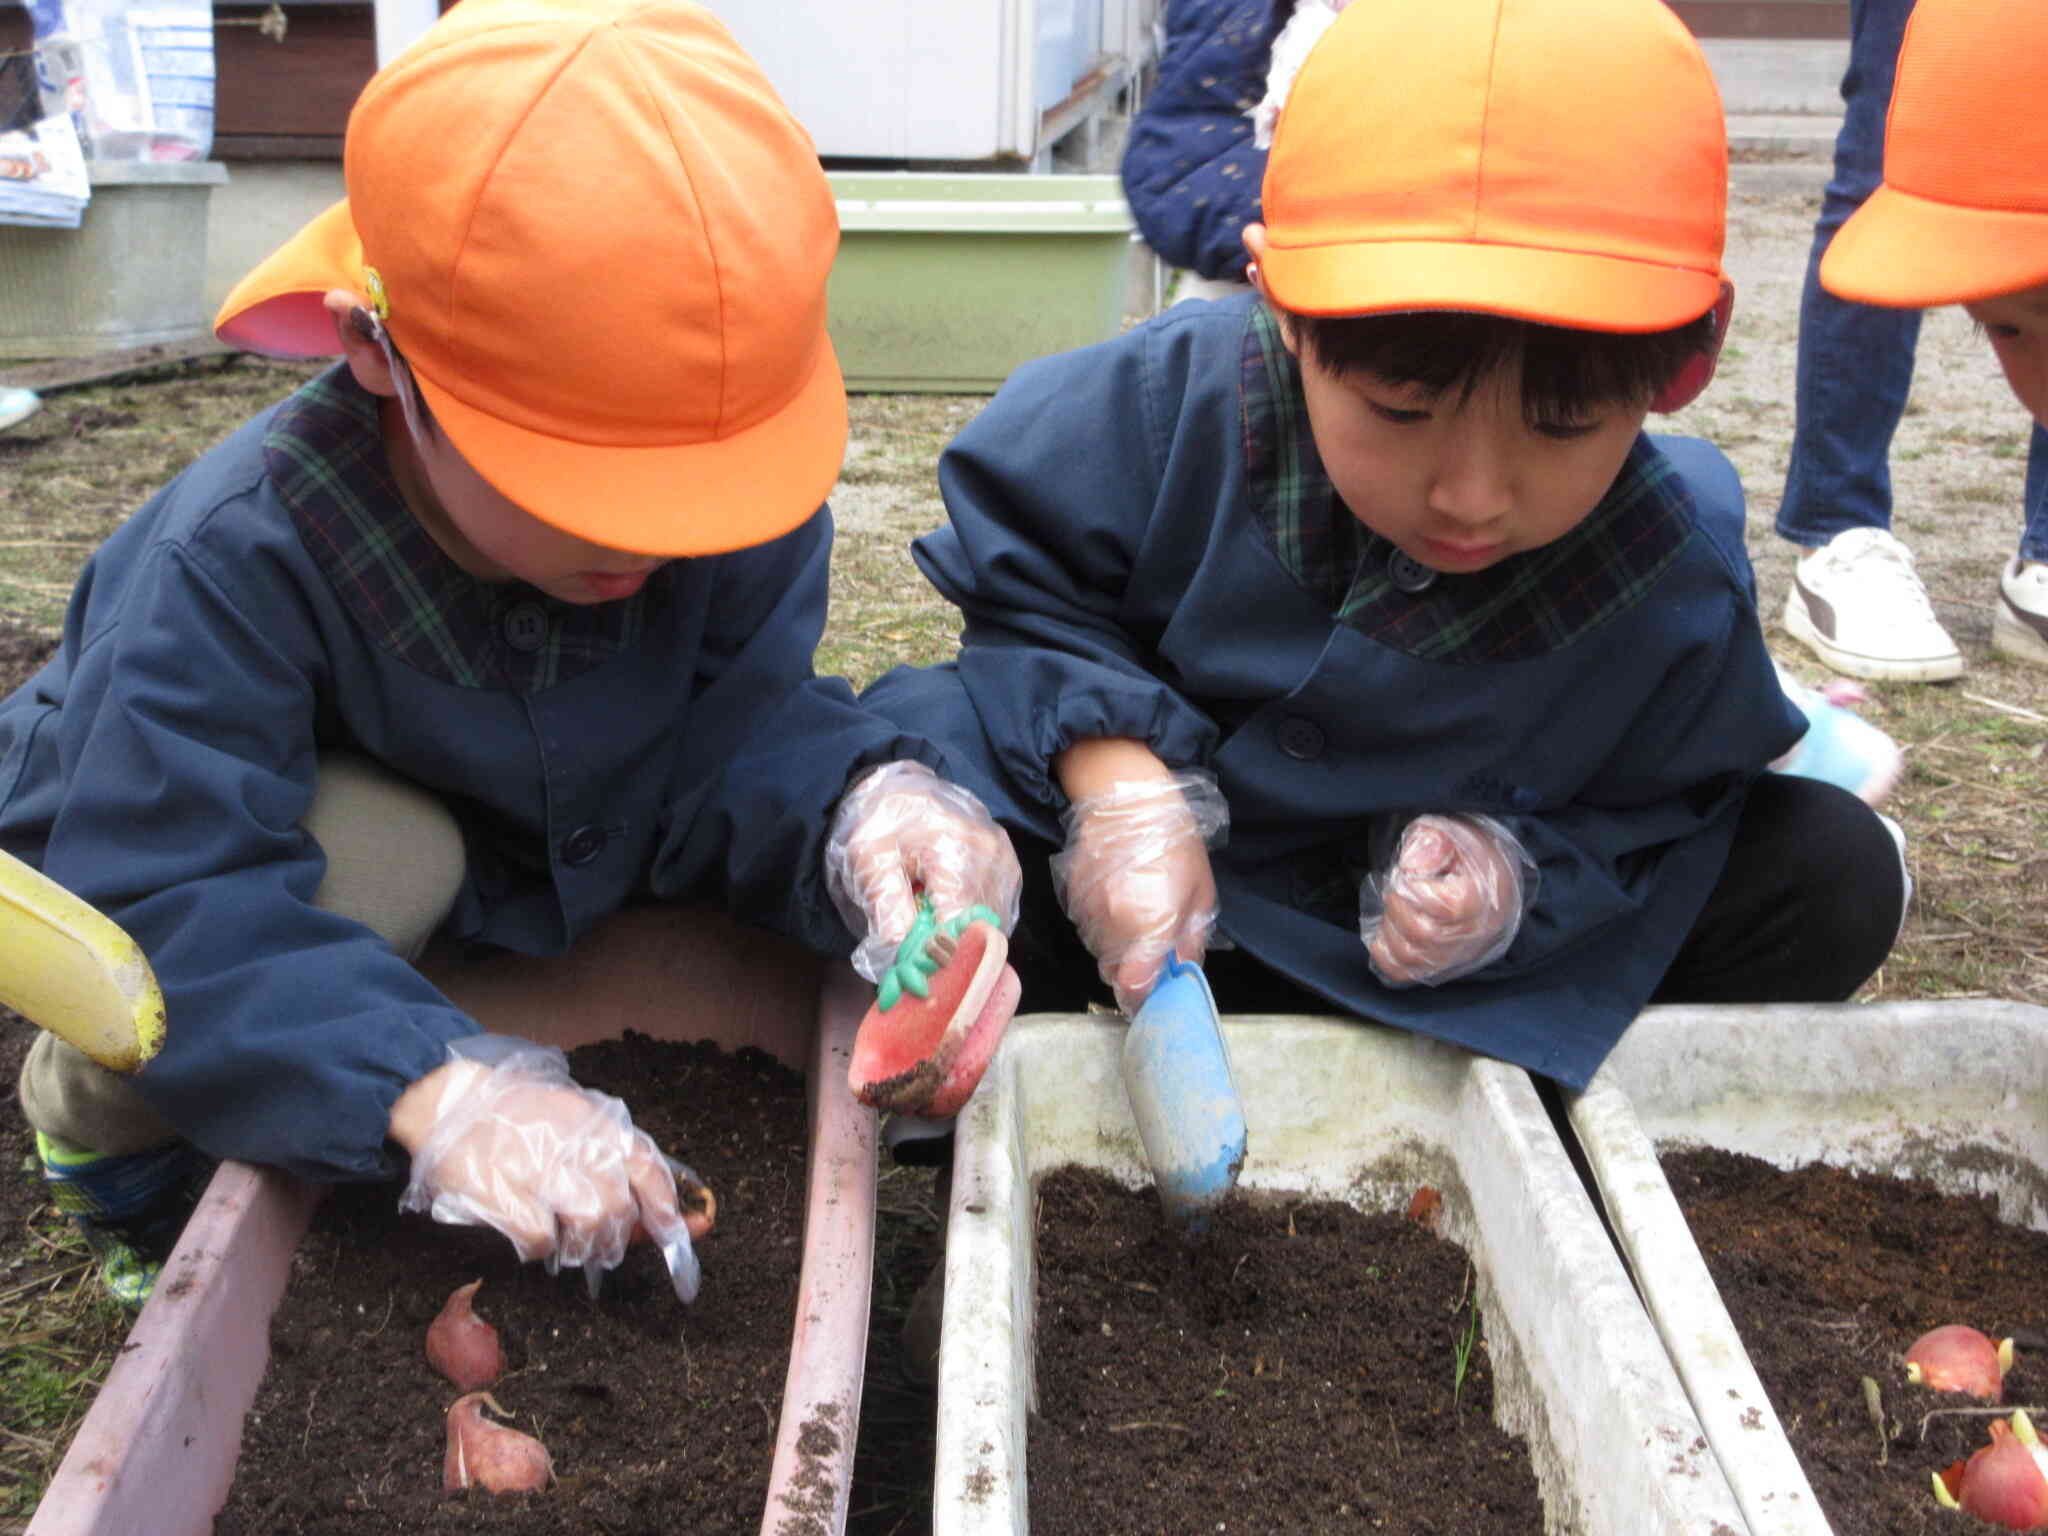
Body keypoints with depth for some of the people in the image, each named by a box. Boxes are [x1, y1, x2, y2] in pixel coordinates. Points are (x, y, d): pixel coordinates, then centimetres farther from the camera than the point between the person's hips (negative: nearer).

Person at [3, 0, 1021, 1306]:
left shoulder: (733, 485, -25)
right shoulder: (236, 563, -37)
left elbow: (742, 731, -22)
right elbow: (167, 918, -42)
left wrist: (863, 802, -46)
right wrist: (432, 1087, -57)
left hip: (520, 875, 4)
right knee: (385, 856, -37)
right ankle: (142, 1185, -8)